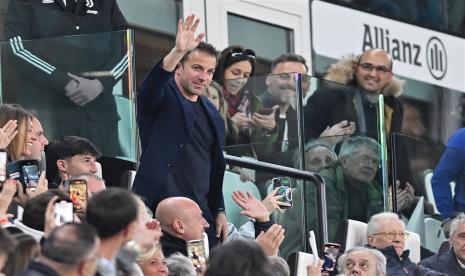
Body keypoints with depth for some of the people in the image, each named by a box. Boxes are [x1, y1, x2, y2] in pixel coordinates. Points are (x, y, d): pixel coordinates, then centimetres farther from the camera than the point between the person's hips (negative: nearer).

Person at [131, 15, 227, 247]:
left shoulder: (212, 116, 19)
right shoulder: (163, 97, 2)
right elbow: (150, 88, -23)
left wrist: (219, 211, 17)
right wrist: (178, 52, -38)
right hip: (159, 208, -6)